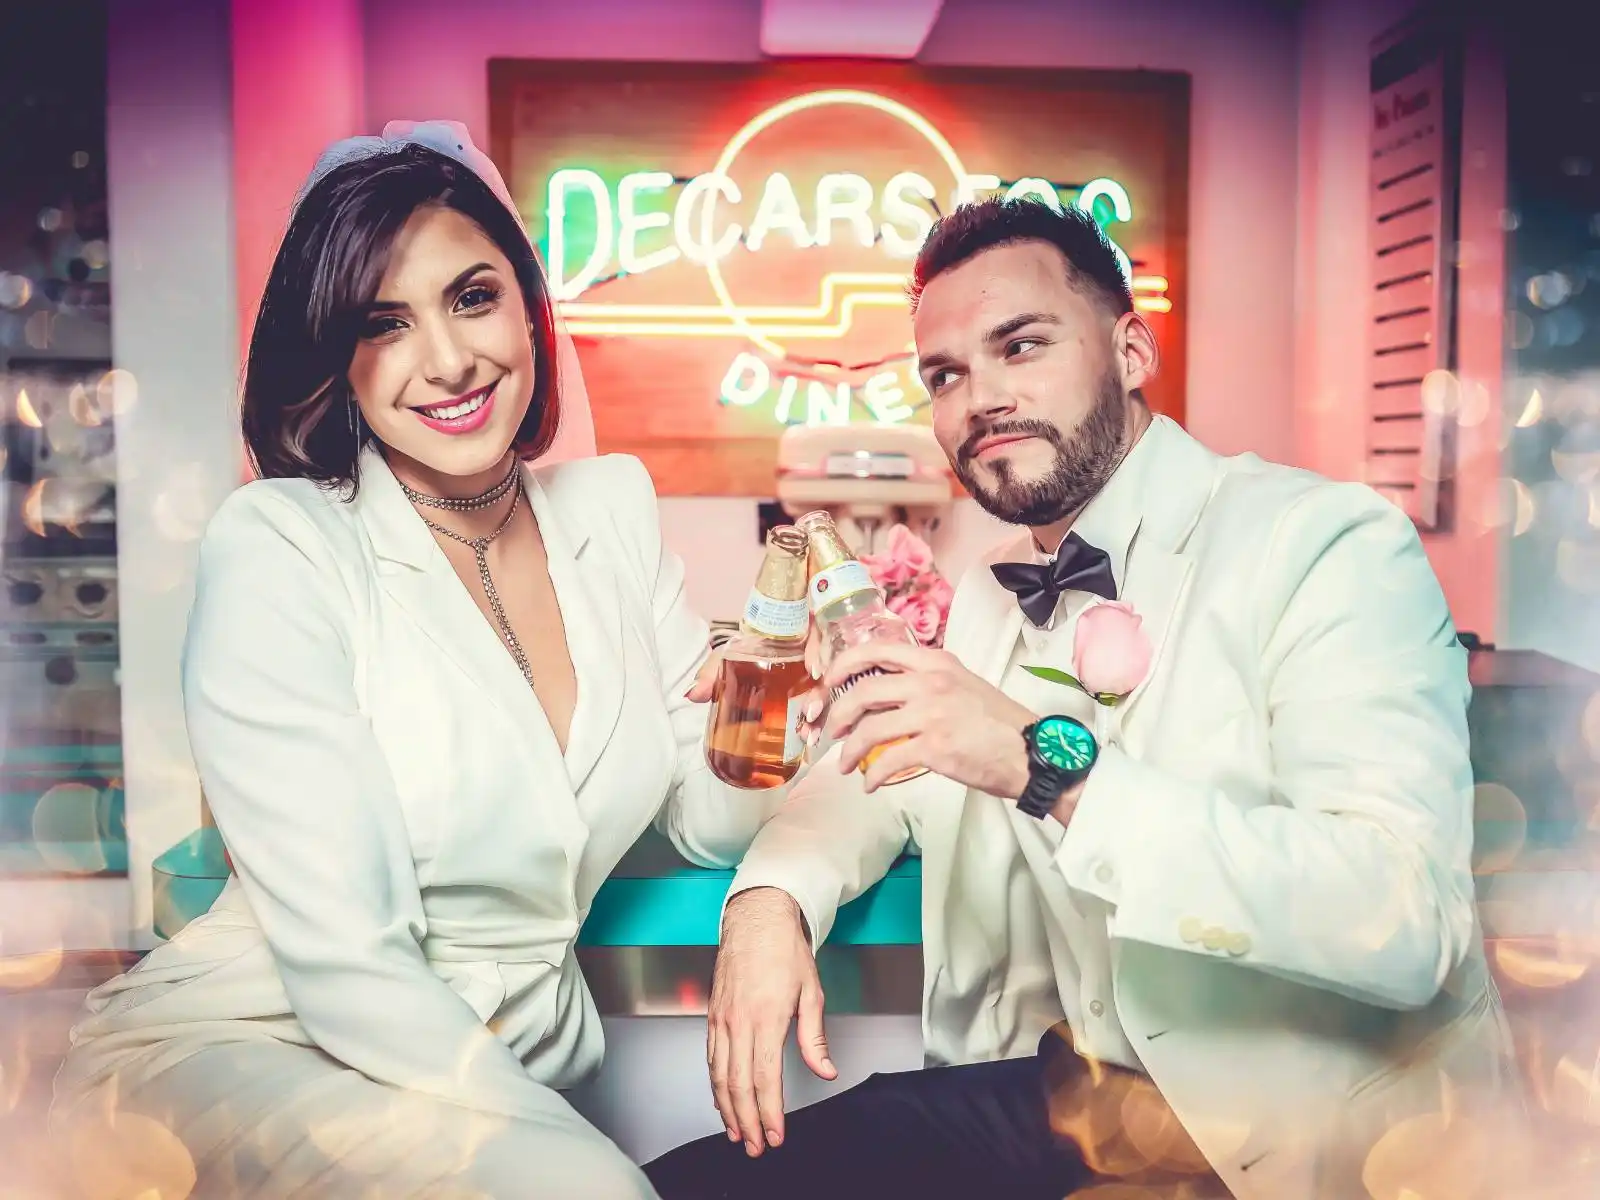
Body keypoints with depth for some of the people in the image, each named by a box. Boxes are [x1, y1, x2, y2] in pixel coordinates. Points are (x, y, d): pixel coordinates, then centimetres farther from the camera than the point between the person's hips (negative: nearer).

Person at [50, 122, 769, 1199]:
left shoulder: (614, 504, 1)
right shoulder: (280, 548, -14)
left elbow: (708, 824, 4)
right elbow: (343, 960, -18)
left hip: (523, 1055, 5)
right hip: (248, 1047, -4)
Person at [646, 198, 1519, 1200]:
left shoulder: (1328, 546, -14)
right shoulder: (989, 597, 8)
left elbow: (1406, 924, -24)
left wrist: (1052, 763, -32)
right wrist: (770, 900, -10)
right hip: (1059, 1097, 6)